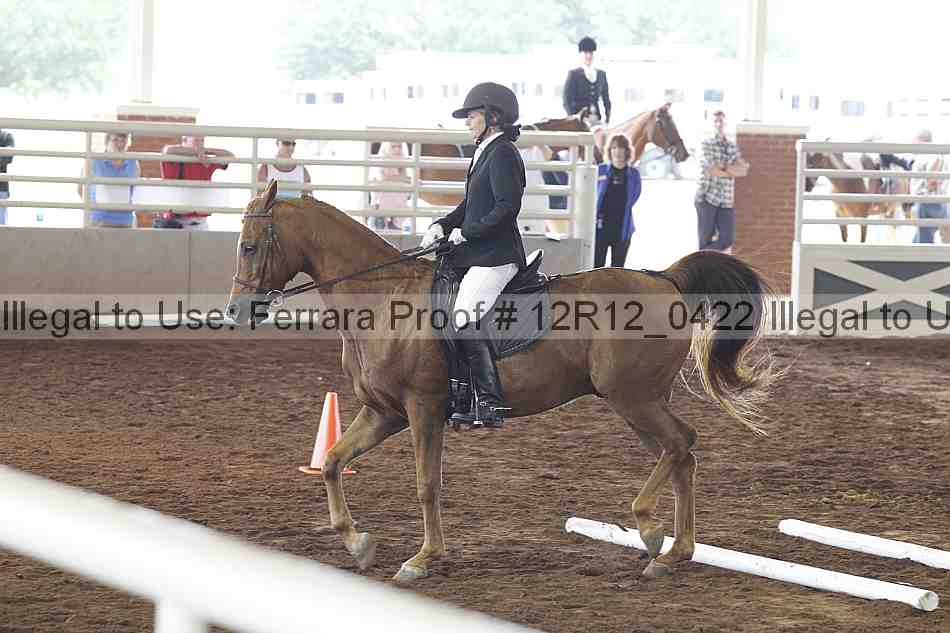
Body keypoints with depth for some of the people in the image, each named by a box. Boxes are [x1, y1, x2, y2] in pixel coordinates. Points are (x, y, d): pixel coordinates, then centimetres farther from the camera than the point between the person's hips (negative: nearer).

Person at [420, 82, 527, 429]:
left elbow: (507, 207, -21)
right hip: (478, 256, 11)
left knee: (465, 319, -23)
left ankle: (490, 403, -26)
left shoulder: (502, 154, -12)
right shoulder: (485, 153, 20)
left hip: (495, 256, -11)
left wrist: (466, 231, -18)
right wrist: (442, 226, 7)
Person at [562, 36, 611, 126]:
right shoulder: (573, 74, 3)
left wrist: (607, 119, 7)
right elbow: (567, 101, -2)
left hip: (598, 121, 4)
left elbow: (606, 100, 18)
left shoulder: (601, 74, 15)